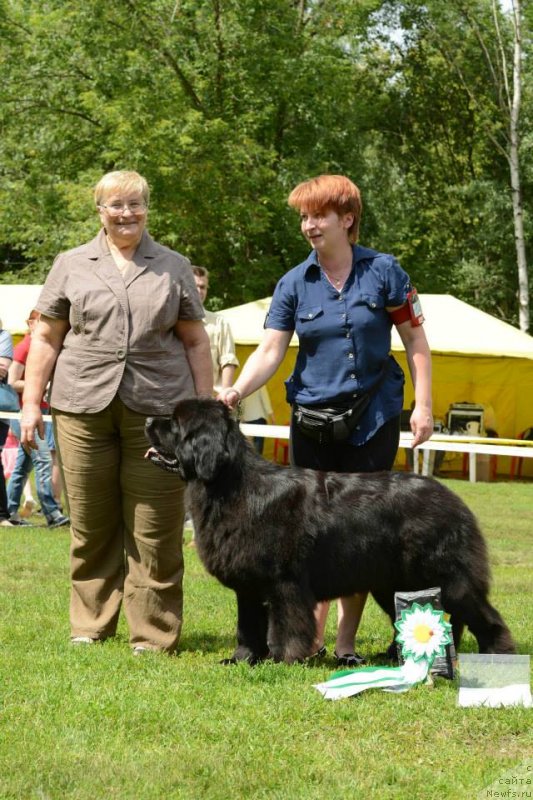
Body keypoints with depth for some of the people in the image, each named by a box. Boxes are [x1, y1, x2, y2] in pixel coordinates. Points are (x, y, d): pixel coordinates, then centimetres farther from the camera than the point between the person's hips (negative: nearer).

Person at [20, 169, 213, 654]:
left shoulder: (174, 268, 12)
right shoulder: (72, 266, 12)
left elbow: (196, 342, 13)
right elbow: (46, 339, 12)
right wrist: (32, 403, 5)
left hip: (157, 410, 0)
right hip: (84, 408, 1)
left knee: (155, 530, -1)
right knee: (91, 524, 5)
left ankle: (153, 636, 4)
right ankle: (90, 626, 15)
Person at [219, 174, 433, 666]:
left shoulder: (383, 272, -1)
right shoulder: (294, 284, 3)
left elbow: (415, 340, 2)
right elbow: (270, 352, -4)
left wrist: (423, 404, -6)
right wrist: (237, 391, -21)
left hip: (373, 420, -2)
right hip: (312, 420, 2)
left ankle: (346, 644, 6)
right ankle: (310, 639, 7)